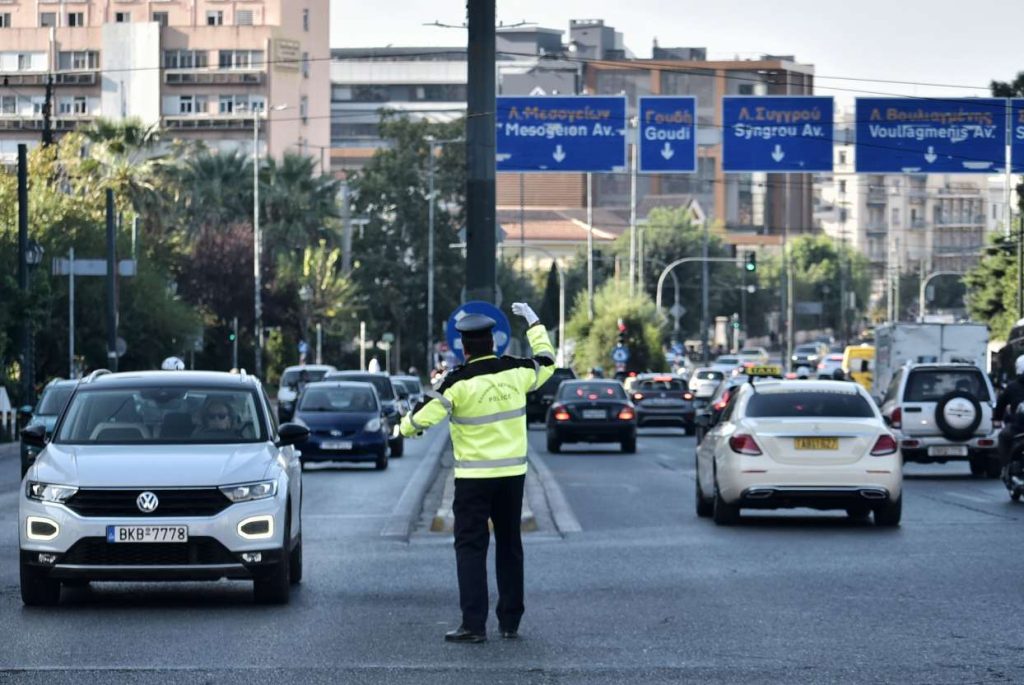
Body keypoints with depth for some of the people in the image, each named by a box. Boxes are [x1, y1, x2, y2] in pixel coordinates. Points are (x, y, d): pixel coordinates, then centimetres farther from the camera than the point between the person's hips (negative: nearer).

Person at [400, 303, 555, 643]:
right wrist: (534, 322, 31)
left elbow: (425, 414, -14)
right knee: (509, 545, 14)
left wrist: (407, 426, 9)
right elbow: (546, 363, 20)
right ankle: (510, 622, 17)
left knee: (470, 546, -1)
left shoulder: (459, 382, -13)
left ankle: (474, 624, -9)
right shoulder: (515, 372, -1)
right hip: (513, 474, 4)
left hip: (474, 477, -4)